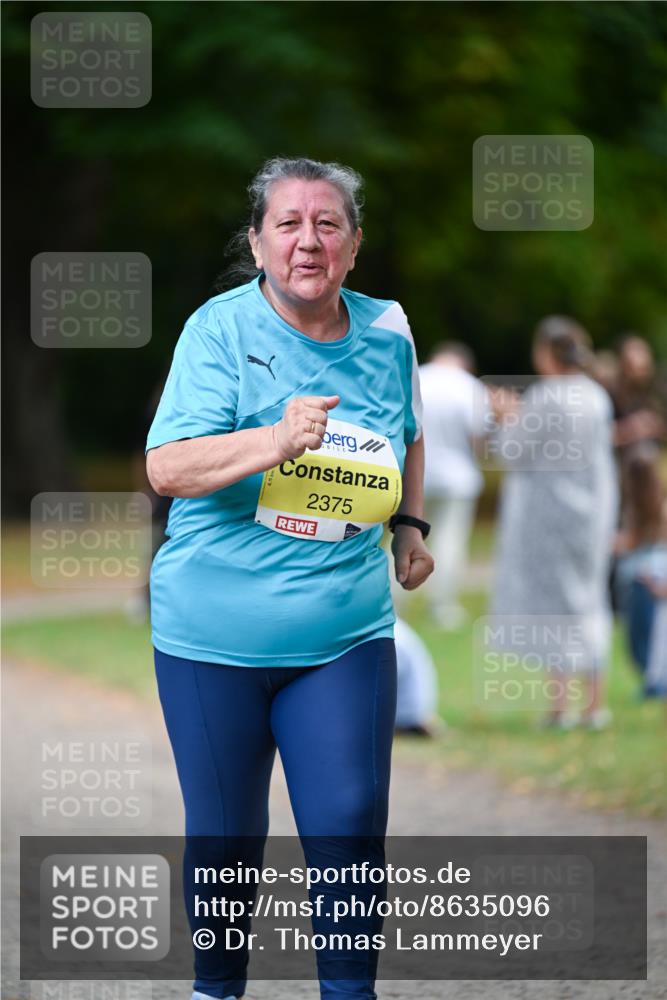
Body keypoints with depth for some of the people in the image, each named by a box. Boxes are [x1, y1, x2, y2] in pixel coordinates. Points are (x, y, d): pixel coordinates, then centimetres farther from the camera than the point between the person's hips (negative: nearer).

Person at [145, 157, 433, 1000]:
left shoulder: (387, 333, 3)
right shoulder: (221, 330, -9)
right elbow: (166, 467, -19)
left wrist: (410, 525, 18)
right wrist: (274, 442, -32)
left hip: (345, 637, 2)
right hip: (213, 635, -2)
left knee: (349, 826, -6)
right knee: (224, 835, 9)